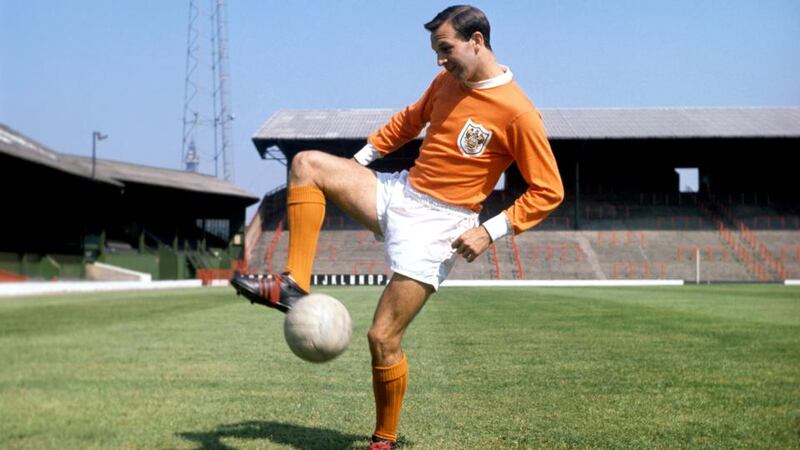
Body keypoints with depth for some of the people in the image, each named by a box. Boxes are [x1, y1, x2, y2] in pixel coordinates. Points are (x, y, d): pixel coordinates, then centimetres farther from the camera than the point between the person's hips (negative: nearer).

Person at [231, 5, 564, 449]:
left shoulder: (517, 112, -16)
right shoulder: (446, 82, 5)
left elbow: (548, 191, -13)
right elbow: (410, 119, 24)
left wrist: (490, 231, -19)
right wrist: (361, 158, 17)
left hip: (435, 225, -7)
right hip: (399, 192, 7)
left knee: (383, 338, -9)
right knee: (307, 164, -6)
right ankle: (294, 285, -14)